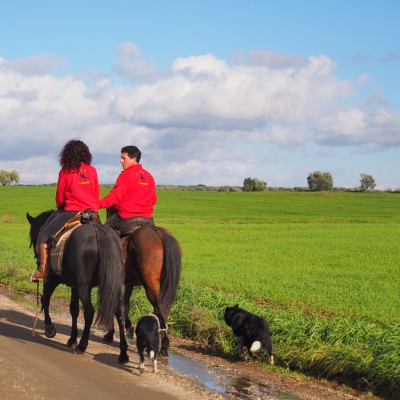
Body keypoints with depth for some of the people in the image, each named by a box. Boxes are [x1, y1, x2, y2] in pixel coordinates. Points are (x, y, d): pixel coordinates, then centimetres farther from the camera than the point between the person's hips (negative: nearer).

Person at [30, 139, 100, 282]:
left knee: (44, 235, 2)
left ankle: (43, 271, -4)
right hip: (92, 211, 5)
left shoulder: (65, 172, -3)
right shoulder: (92, 171, 6)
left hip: (72, 211, -5)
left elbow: (59, 198, 5)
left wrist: (60, 207, 26)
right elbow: (97, 194, 12)